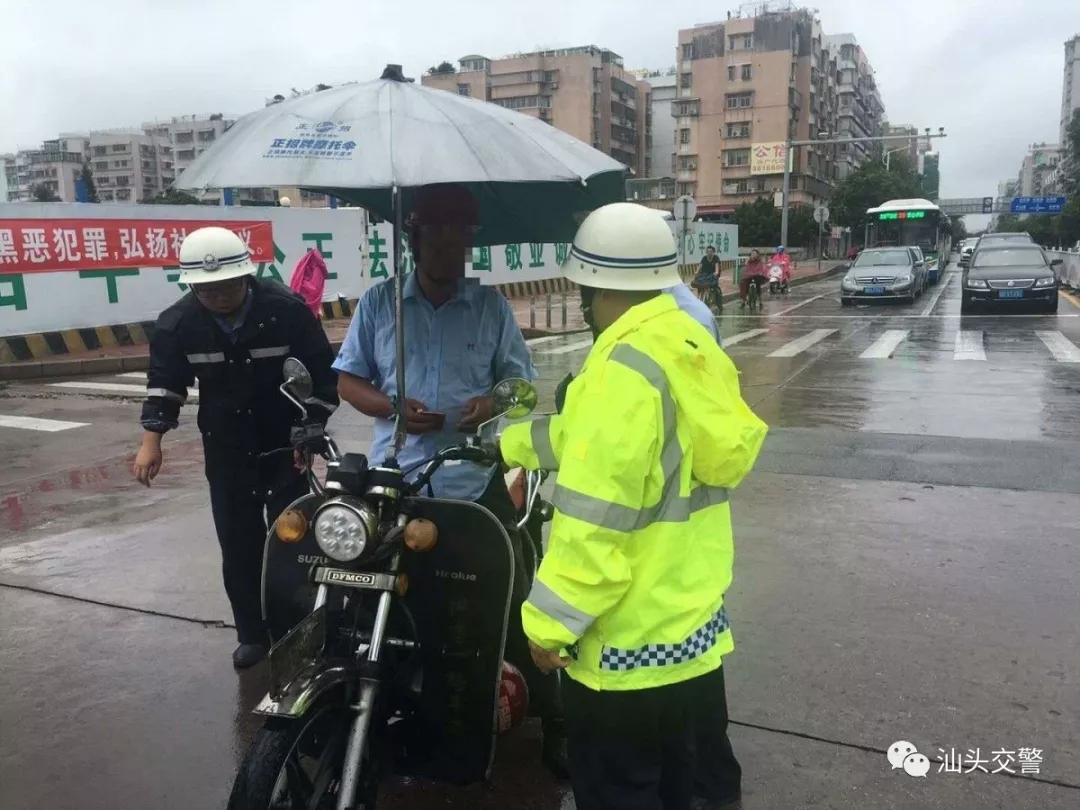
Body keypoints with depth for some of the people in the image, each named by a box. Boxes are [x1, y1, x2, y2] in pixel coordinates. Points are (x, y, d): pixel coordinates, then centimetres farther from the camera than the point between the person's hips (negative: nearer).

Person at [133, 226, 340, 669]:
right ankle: (252, 633, 23)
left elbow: (323, 373, -10)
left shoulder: (287, 309, -18)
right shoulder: (177, 322, -9)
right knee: (238, 545, 7)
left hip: (286, 443, -2)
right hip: (225, 449, 3)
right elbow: (164, 380, 5)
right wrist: (152, 439, -4)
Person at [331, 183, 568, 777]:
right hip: (395, 482, 1)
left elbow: (520, 380, 8)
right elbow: (347, 380, 8)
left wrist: (493, 402, -16)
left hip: (476, 481, 0)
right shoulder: (378, 303, 5)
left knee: (512, 601, 2)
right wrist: (392, 408, -12)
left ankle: (552, 721, 16)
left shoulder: (491, 305, 5)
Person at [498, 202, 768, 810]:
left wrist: (550, 620, -17)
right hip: (690, 619, 9)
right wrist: (512, 444, 21)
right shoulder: (691, 345, 6)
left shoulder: (623, 368, -24)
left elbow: (594, 515, -26)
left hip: (629, 639, -9)